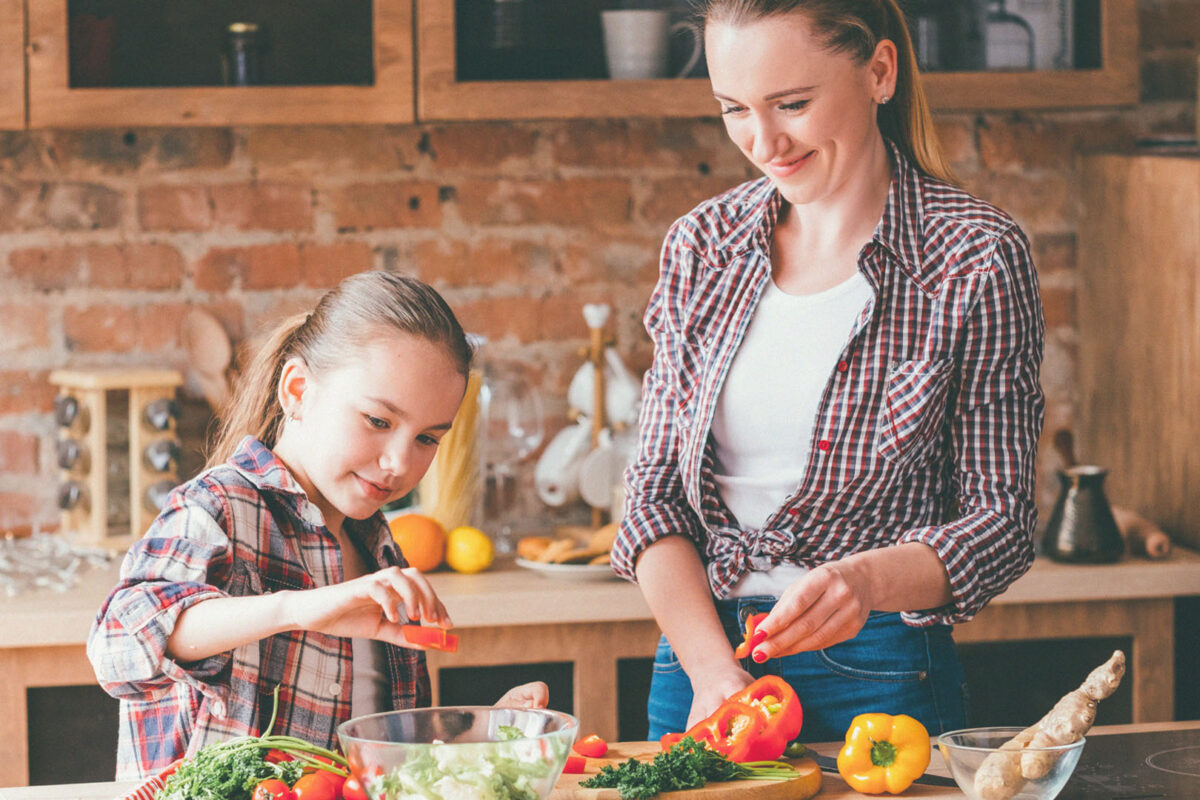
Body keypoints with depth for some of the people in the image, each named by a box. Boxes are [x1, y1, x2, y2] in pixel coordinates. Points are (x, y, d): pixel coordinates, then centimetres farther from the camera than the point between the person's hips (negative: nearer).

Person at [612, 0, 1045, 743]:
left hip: (879, 676, -3)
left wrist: (868, 580, -26)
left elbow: (1001, 520, -7)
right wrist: (712, 668, -11)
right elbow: (655, 493, 3)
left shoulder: (977, 260, -8)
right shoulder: (700, 246, 4)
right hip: (697, 659, 3)